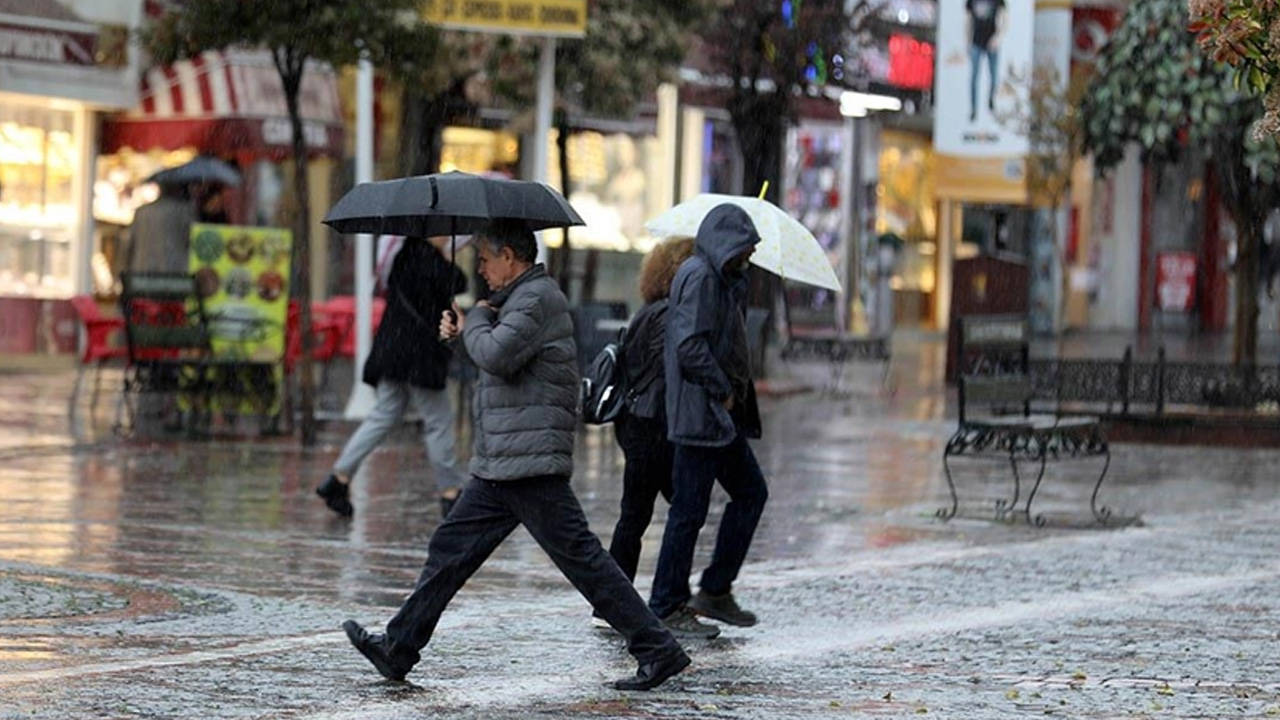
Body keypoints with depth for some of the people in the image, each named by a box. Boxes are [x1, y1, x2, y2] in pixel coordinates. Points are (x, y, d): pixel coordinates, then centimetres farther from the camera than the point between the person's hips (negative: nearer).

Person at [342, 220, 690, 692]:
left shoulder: (538, 298, -12)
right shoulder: (521, 298, 21)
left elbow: (497, 356, -25)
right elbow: (497, 359, 28)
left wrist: (475, 321, -5)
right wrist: (464, 332, 10)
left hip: (531, 466, -10)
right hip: (499, 468, 10)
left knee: (582, 558, -9)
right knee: (449, 549, 11)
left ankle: (657, 650, -6)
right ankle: (398, 648, 17)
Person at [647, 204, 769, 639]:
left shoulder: (721, 279, 17)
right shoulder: (699, 277, -15)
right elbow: (689, 346, -23)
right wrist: (722, 391, -15)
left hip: (723, 416, 11)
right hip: (700, 412, -11)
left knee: (751, 492, 14)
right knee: (689, 510, -4)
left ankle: (715, 591, 18)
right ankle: (666, 609, 3)